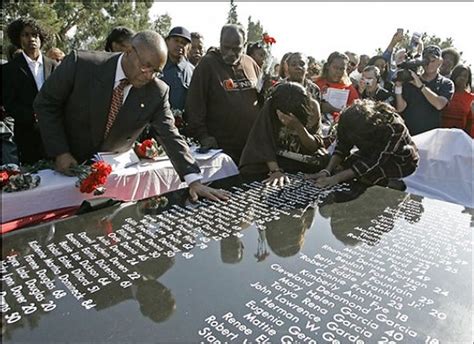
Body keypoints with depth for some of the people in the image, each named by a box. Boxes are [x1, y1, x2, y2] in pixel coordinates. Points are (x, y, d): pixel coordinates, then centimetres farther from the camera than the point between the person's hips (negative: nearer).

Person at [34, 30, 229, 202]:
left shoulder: (157, 92, -16)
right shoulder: (81, 64, -20)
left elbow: (170, 136, -16)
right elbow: (46, 103, -9)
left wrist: (194, 180, -26)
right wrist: (60, 152, -16)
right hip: (68, 164, -1)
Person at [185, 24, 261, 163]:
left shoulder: (250, 63, 10)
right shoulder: (207, 64, -5)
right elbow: (195, 103, -8)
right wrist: (202, 135, -13)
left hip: (253, 145, 5)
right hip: (221, 146, -5)